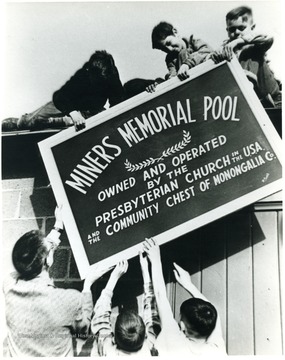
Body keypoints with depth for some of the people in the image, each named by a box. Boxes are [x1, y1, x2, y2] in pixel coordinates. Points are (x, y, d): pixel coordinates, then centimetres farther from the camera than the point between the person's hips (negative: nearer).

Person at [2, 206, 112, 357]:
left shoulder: (9, 285, -19)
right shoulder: (69, 300, -30)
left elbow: (34, 258, 1)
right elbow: (82, 327, -8)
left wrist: (58, 227, 12)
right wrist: (88, 283, -1)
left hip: (14, 354, 3)